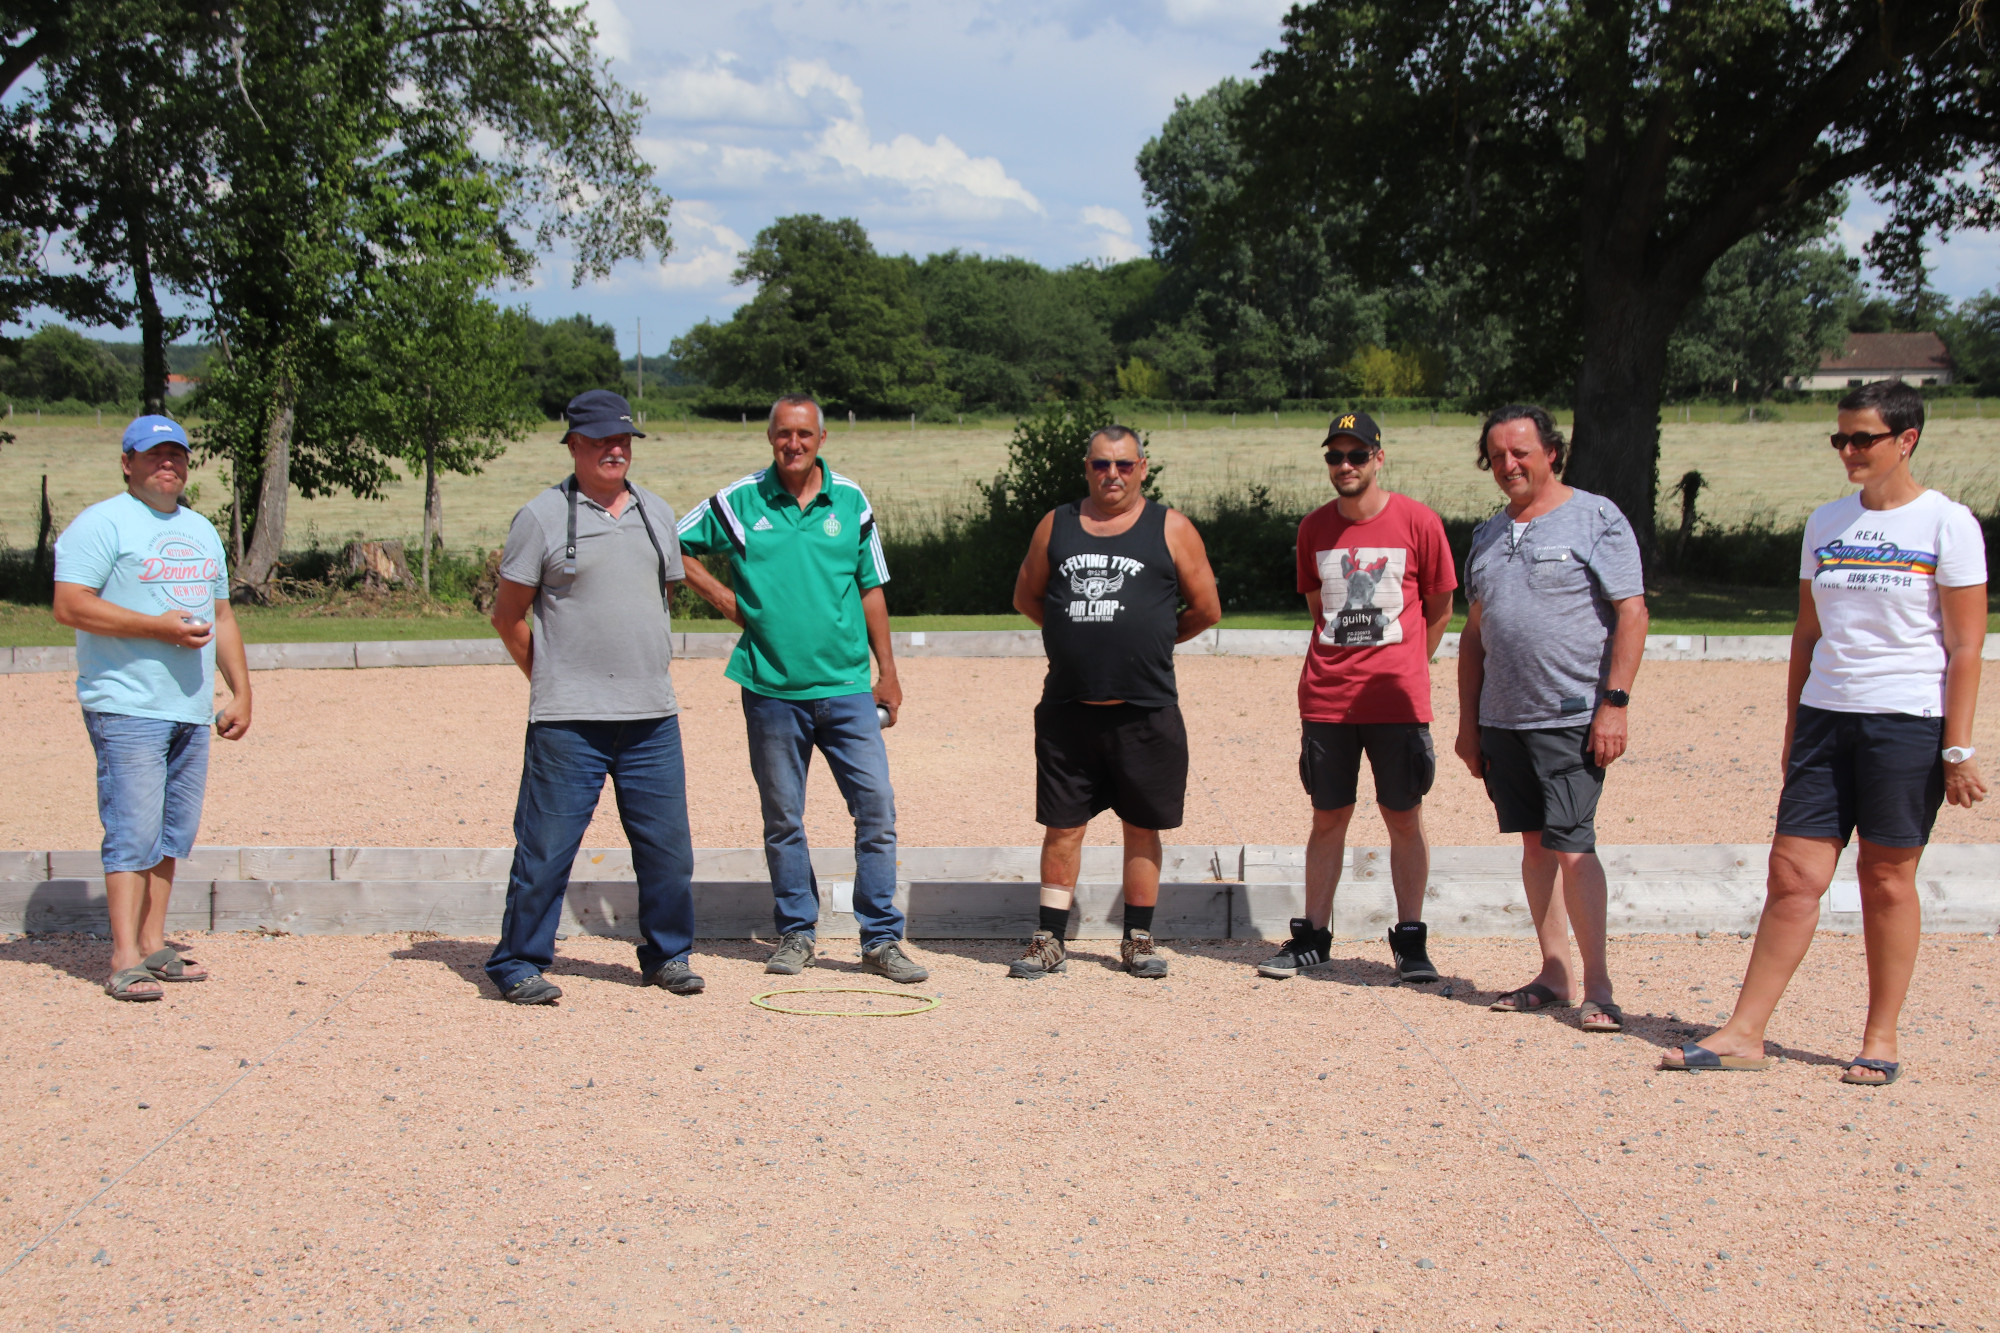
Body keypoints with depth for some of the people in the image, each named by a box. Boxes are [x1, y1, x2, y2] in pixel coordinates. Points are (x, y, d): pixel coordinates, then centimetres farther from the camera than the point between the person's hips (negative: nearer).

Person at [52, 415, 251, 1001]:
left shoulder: (201, 530, 21)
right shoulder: (101, 524, -4)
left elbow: (221, 616, 25)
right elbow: (70, 606, -14)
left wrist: (241, 691, 17)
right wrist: (159, 627, -18)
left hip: (192, 711, 7)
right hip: (127, 708, -7)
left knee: (172, 833, 9)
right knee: (134, 832, -11)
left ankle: (153, 946, 16)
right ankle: (126, 961, -10)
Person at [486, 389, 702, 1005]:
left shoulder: (657, 514, 14)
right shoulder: (542, 516, -1)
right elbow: (508, 614, 3)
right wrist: (551, 680, 4)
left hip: (652, 716, 5)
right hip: (568, 721, -4)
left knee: (667, 844, 7)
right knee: (546, 845, -2)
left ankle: (667, 955, 22)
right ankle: (519, 964, 10)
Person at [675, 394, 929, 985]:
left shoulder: (850, 501, 5)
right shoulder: (739, 502, 1)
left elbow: (871, 589, 11)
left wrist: (888, 674, 10)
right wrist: (721, 595, 2)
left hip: (847, 686, 1)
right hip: (771, 687, 0)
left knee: (876, 806, -5)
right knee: (783, 819, 8)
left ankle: (882, 939, 2)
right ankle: (796, 933, 22)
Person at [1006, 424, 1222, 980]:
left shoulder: (1170, 528, 4)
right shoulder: (1055, 526, 10)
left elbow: (1206, 609, 7)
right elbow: (1027, 597, 20)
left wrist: (1148, 641, 12)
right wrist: (1087, 636, 13)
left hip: (1146, 710, -1)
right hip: (1068, 707, 2)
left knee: (1141, 828, 6)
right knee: (1062, 826, 4)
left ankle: (1138, 940, 17)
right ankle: (1049, 941, 10)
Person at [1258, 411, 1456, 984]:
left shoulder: (1418, 522, -3)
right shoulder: (1315, 528, 6)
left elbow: (1439, 608, 8)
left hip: (1397, 699, -2)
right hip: (1326, 697, 2)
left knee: (1404, 818, 2)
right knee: (1328, 817, 7)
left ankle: (1409, 941, 11)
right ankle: (1312, 937, 14)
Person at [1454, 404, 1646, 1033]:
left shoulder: (1596, 519, -3)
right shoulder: (1488, 534, 16)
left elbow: (1632, 615, -7)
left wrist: (1614, 703, -14)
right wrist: (1467, 720, 16)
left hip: (1573, 719, -6)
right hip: (1503, 719, 6)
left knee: (1571, 846, -11)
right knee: (1534, 844, 9)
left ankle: (1597, 986, -4)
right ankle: (1554, 974, 17)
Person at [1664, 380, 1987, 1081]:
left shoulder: (1947, 524, -3)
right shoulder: (1826, 522, 12)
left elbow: (1965, 646, -6)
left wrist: (1959, 747, -10)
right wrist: (1794, 730, 15)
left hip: (1908, 723, -4)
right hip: (1826, 715, 4)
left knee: (1886, 877, 2)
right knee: (1793, 871, 0)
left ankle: (1881, 1040, 14)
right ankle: (1744, 1034, 2)